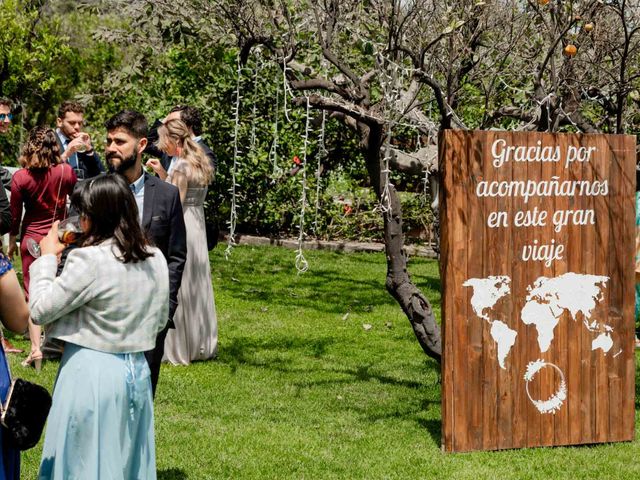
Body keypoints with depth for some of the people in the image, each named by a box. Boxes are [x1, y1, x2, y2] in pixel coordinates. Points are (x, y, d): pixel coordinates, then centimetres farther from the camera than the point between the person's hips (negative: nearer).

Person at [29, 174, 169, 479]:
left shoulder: (90, 260, -19)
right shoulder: (155, 259, 3)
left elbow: (39, 310, -12)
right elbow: (159, 321, 13)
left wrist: (47, 258, -2)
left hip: (92, 372, -7)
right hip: (137, 370, 7)